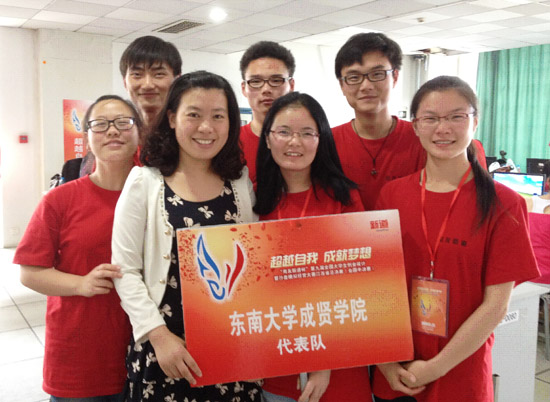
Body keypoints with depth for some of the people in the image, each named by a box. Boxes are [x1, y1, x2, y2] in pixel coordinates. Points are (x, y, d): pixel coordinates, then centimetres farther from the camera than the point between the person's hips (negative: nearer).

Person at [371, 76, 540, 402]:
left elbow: (496, 305, -11)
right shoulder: (392, 195, -2)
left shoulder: (503, 205, -10)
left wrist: (435, 368, -12)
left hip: (461, 376, -2)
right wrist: (384, 362, -8)